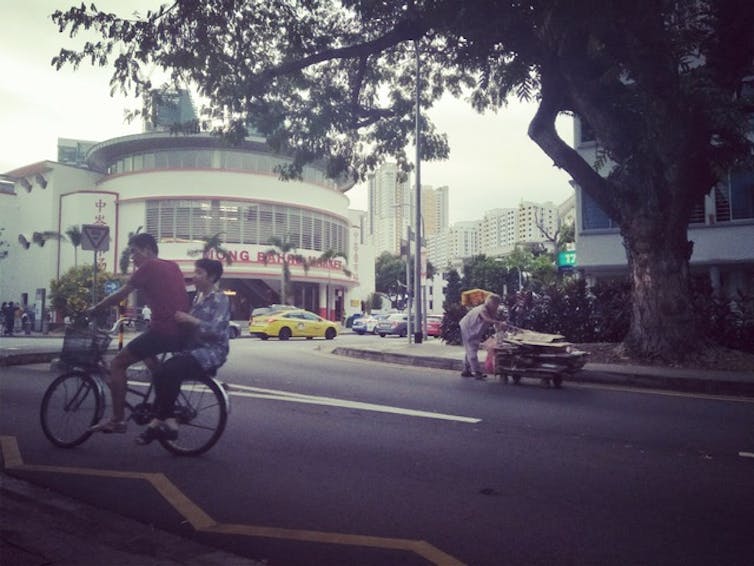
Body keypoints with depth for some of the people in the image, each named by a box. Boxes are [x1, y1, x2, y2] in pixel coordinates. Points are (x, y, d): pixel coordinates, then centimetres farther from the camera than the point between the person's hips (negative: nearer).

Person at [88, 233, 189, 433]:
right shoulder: (172, 266, 19)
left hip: (163, 330, -8)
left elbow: (120, 295, 0)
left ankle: (117, 420, 5)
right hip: (182, 333, 8)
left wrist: (94, 309, 12)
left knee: (118, 363, 4)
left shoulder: (148, 266, -2)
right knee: (147, 353, 34)